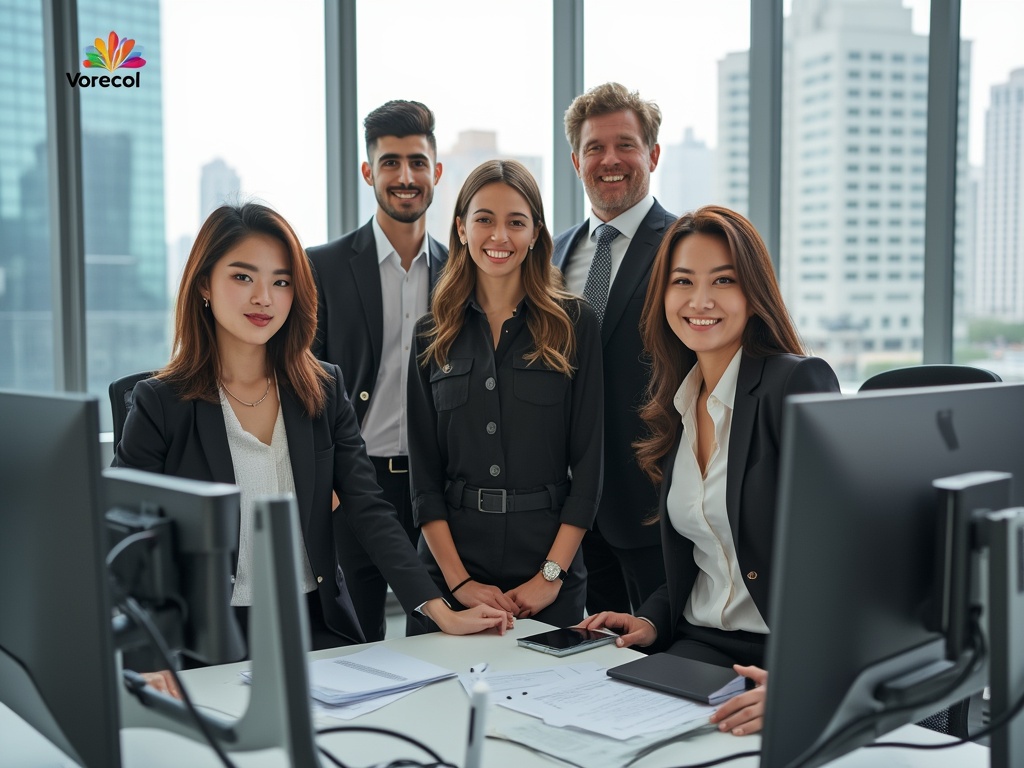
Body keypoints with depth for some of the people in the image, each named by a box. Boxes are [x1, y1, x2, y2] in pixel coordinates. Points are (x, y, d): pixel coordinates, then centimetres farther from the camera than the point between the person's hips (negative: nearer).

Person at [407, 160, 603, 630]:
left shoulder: (574, 324, -1)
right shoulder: (433, 334, 5)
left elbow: (588, 462, -4)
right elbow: (424, 471, 1)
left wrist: (552, 574, -11)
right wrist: (458, 579, -8)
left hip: (549, 566, -1)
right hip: (452, 564, 2)